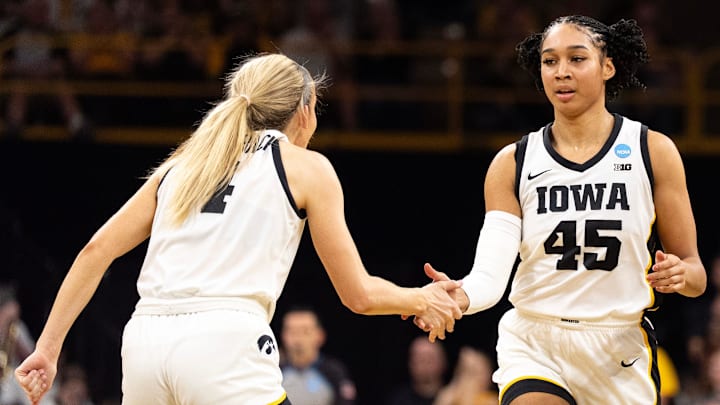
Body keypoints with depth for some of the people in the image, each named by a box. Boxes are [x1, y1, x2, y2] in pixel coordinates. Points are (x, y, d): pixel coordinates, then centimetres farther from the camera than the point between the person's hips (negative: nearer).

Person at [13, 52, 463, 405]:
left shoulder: (184, 163, 23)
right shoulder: (307, 167, 10)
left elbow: (96, 252, 15)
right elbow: (359, 294, 10)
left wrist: (48, 348, 16)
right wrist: (422, 300, 29)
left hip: (145, 341, 5)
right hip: (226, 348, -5)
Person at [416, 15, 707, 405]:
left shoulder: (653, 151, 0)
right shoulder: (513, 163, 2)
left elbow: (695, 273, 4)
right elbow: (490, 274, -9)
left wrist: (681, 275, -20)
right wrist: (459, 296, -30)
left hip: (622, 356, 0)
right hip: (533, 346, 0)